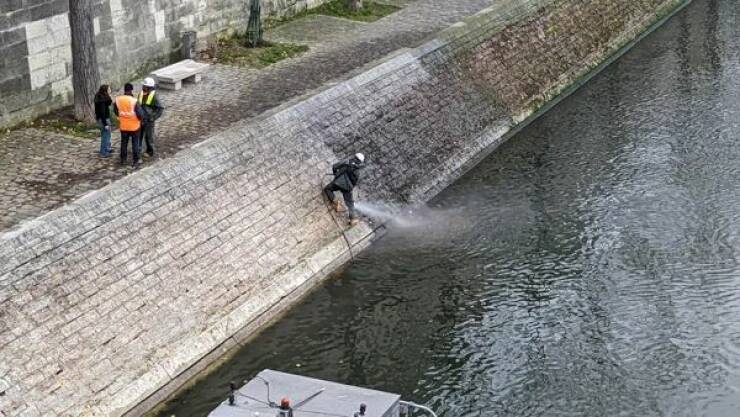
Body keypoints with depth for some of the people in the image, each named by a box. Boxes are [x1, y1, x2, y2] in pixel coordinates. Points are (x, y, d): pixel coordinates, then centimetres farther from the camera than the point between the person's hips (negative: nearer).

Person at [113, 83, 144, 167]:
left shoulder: (118, 100, -9)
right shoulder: (134, 101, -24)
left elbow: (115, 111, 7)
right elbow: (141, 114, -20)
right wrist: (140, 118, 3)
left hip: (123, 126, 3)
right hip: (134, 126, -3)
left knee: (124, 143, 18)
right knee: (135, 143, 11)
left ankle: (123, 160, 28)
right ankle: (135, 161, 17)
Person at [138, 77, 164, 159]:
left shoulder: (154, 96, -17)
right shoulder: (141, 94, 2)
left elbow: (161, 108, -16)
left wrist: (153, 117, -17)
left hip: (148, 120, -6)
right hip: (140, 119, 6)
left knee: (149, 137, 6)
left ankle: (150, 152, 22)